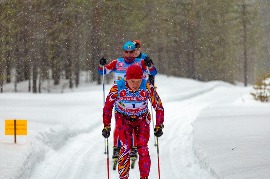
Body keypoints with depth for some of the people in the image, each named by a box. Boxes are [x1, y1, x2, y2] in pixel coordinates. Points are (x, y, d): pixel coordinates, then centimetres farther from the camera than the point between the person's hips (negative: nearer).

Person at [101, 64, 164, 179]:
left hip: (142, 119, 0)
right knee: (126, 147, -18)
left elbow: (158, 106, -11)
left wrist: (159, 126, -13)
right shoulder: (117, 88, -24)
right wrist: (106, 126, -10)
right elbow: (108, 107, -10)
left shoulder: (148, 88, -24)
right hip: (123, 119, 0)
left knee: (143, 148, -14)